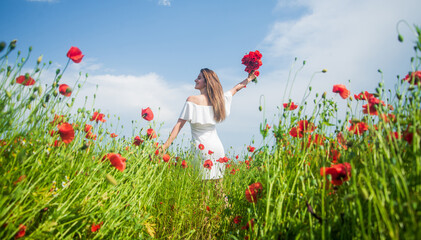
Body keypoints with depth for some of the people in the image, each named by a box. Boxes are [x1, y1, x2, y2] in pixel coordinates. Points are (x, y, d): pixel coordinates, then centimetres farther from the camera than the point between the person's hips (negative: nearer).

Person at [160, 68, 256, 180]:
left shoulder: (192, 100, -8)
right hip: (218, 147, 6)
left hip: (202, 148, -5)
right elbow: (236, 88, 24)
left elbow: (179, 124, -9)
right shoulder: (218, 99, 7)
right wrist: (249, 78, 40)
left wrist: (166, 144, -5)